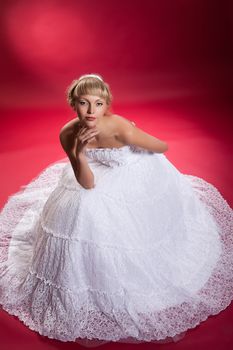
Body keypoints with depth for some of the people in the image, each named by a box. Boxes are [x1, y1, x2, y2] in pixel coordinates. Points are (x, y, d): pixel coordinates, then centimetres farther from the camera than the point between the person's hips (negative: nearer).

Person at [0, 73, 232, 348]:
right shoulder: (68, 134, -24)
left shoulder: (119, 127, -40)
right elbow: (88, 184, -24)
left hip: (141, 173, -3)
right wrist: (78, 153, -41)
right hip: (109, 174, 4)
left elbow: (163, 147, -23)